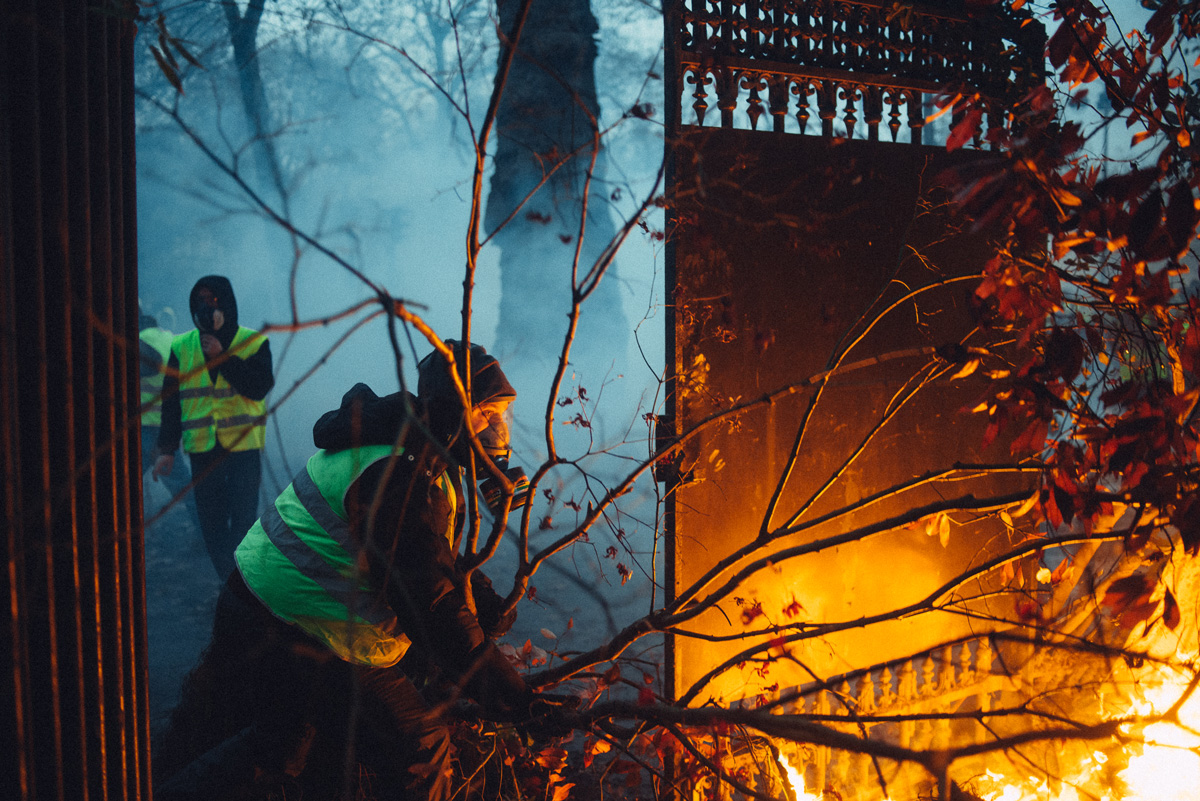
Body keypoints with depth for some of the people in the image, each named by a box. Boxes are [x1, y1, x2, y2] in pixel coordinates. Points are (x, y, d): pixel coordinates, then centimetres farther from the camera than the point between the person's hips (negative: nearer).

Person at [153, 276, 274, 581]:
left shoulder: (254, 343, 0)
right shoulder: (181, 348, 8)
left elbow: (258, 388, -14)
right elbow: (171, 401, 9)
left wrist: (222, 357, -18)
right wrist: (167, 449, 5)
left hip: (244, 446, -3)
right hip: (202, 450, 3)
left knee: (243, 521, -6)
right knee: (211, 523, 5)